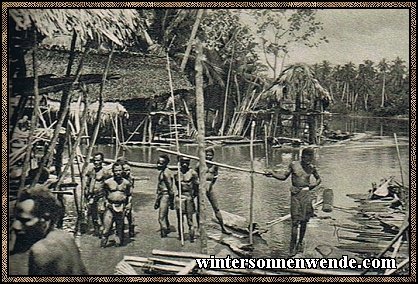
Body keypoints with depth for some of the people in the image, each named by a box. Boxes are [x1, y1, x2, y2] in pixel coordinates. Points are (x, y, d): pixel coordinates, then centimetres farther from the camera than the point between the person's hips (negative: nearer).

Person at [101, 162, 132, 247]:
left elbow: (129, 195, 17)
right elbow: (104, 194, 12)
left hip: (121, 208, 2)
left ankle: (119, 242, 21)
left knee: (120, 226, 8)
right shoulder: (107, 182, 0)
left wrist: (129, 204, 5)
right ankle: (103, 243, 5)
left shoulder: (126, 183, 5)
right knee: (107, 226, -5)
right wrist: (106, 202, 5)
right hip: (110, 206, -1)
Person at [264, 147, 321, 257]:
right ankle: (292, 246, -2)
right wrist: (273, 174, -8)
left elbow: (318, 179, 23)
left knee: (304, 221, 5)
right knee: (295, 221, -7)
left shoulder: (312, 168, 6)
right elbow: (284, 176, 6)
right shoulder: (293, 165, 1)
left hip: (306, 194, 2)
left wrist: (314, 184, 5)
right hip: (295, 194, -2)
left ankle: (300, 243, 22)